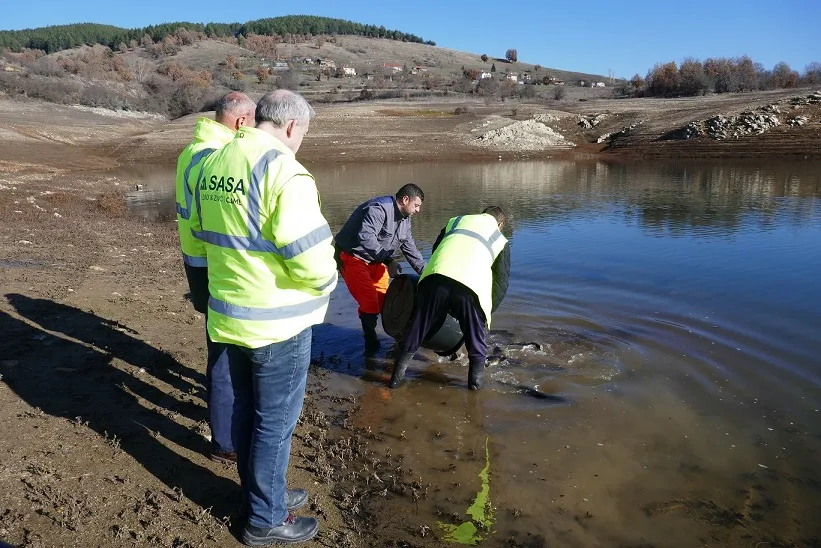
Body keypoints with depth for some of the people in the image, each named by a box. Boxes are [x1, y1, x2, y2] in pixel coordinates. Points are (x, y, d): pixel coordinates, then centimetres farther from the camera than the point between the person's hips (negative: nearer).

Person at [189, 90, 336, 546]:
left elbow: (202, 230, 17)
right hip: (277, 320, -8)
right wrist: (324, 282, -5)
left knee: (246, 411, 21)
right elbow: (309, 254, -25)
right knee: (275, 421, 8)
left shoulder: (213, 162, 6)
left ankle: (259, 494, 39)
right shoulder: (282, 169, -20)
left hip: (230, 314, 8)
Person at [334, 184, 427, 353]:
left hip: (375, 260, 9)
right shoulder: (379, 208, -25)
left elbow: (410, 248, 12)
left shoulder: (404, 219, 6)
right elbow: (366, 237, -37)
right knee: (370, 302, -11)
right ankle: (371, 341, 5)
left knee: (384, 299, 10)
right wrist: (389, 261, -36)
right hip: (352, 257, -9)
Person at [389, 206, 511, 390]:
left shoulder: (456, 221, 32)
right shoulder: (501, 241, 26)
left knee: (418, 329, 16)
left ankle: (397, 375, 23)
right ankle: (475, 380, 24)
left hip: (435, 278, 2)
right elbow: (501, 282, 20)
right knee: (475, 336, 21)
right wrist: (488, 310, 29)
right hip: (470, 287, -2)